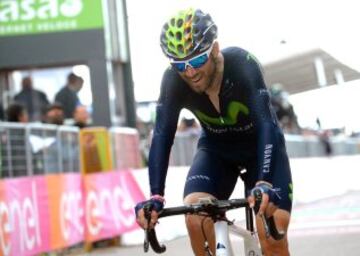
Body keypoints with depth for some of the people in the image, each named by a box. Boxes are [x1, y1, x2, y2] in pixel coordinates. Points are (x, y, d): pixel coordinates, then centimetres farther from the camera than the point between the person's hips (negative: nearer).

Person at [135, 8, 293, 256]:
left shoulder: (242, 64, -33)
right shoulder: (173, 80, -25)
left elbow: (267, 125, -41)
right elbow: (162, 136, -30)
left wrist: (264, 183, -55)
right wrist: (155, 196, -43)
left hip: (262, 148, -2)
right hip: (216, 150, 2)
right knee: (195, 215, -25)